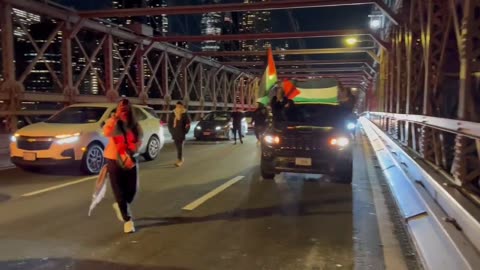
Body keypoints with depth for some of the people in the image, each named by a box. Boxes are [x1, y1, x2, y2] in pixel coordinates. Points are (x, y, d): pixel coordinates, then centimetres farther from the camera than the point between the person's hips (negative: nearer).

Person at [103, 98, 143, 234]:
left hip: (130, 160, 3)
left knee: (132, 190, 6)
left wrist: (133, 149, -12)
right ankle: (127, 220, 13)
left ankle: (120, 206, 38)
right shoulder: (112, 122, -10)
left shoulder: (135, 125, 0)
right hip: (114, 160, -3)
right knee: (119, 191, 1)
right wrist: (115, 117, -34)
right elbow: (106, 133, -31)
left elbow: (139, 140, 7)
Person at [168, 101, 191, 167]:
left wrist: (185, 131, -4)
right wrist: (171, 131, 9)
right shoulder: (173, 114, 8)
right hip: (175, 134, 5)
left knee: (180, 147, -10)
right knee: (178, 147, 12)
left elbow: (188, 124, -1)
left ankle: (179, 160, -10)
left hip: (181, 134, -5)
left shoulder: (185, 115, -4)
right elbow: (169, 123, 14)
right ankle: (181, 159, 27)